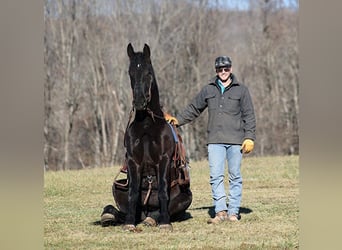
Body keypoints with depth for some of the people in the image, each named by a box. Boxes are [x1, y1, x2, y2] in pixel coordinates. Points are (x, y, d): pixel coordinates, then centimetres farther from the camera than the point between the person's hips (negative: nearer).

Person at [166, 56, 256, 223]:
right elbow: (193, 109, 19)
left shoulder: (241, 90, 5)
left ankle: (233, 211, 6)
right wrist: (178, 120, 7)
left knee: (235, 177, 2)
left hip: (235, 140, -2)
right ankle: (220, 211, -6)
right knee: (216, 176, -7)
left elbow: (249, 115, 3)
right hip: (215, 140, 2)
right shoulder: (208, 90, 11)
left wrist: (249, 137, -6)